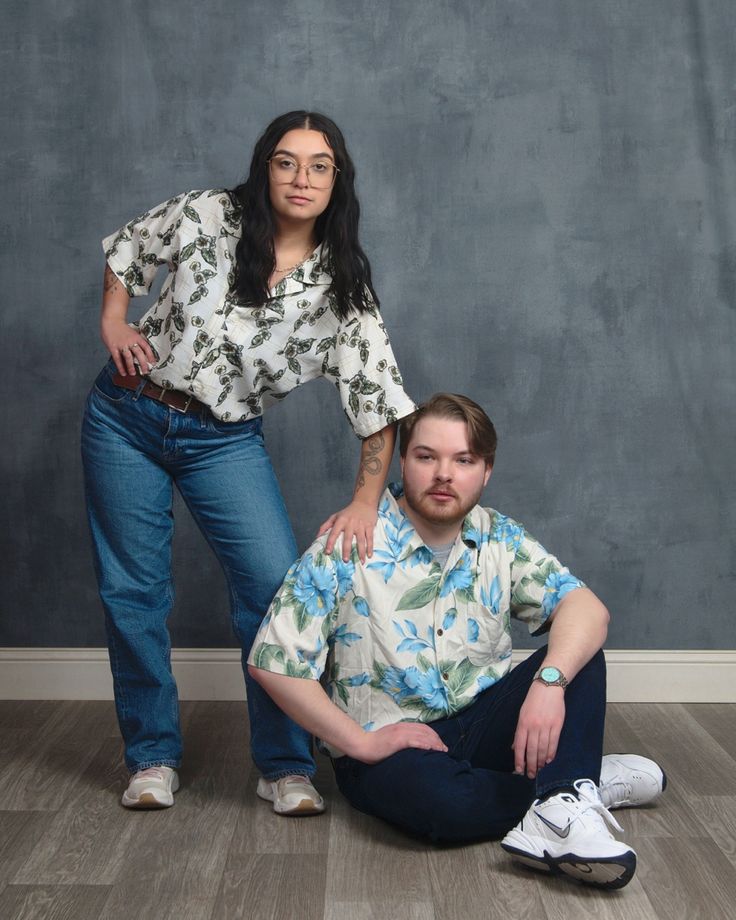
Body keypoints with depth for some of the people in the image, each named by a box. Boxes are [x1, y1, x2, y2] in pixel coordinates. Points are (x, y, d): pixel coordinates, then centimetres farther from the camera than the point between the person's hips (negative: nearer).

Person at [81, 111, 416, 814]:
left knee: (277, 585, -13)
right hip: (126, 420, 1)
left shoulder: (342, 285, -8)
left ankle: (285, 767, 3)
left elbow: (376, 396, -9)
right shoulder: (205, 216, -7)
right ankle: (152, 756, 21)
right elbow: (123, 251, 12)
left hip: (225, 440, 0)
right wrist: (114, 328, -1)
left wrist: (365, 503, -16)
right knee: (132, 591, 4)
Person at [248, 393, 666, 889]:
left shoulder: (499, 540, 0)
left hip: (482, 722, 4)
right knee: (442, 799, -37)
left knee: (577, 649, -16)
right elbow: (272, 660, -14)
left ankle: (559, 809, -33)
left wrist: (550, 681, -34)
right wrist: (362, 743, -16)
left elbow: (585, 606, -14)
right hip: (386, 743, -4)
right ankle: (589, 779, -13)